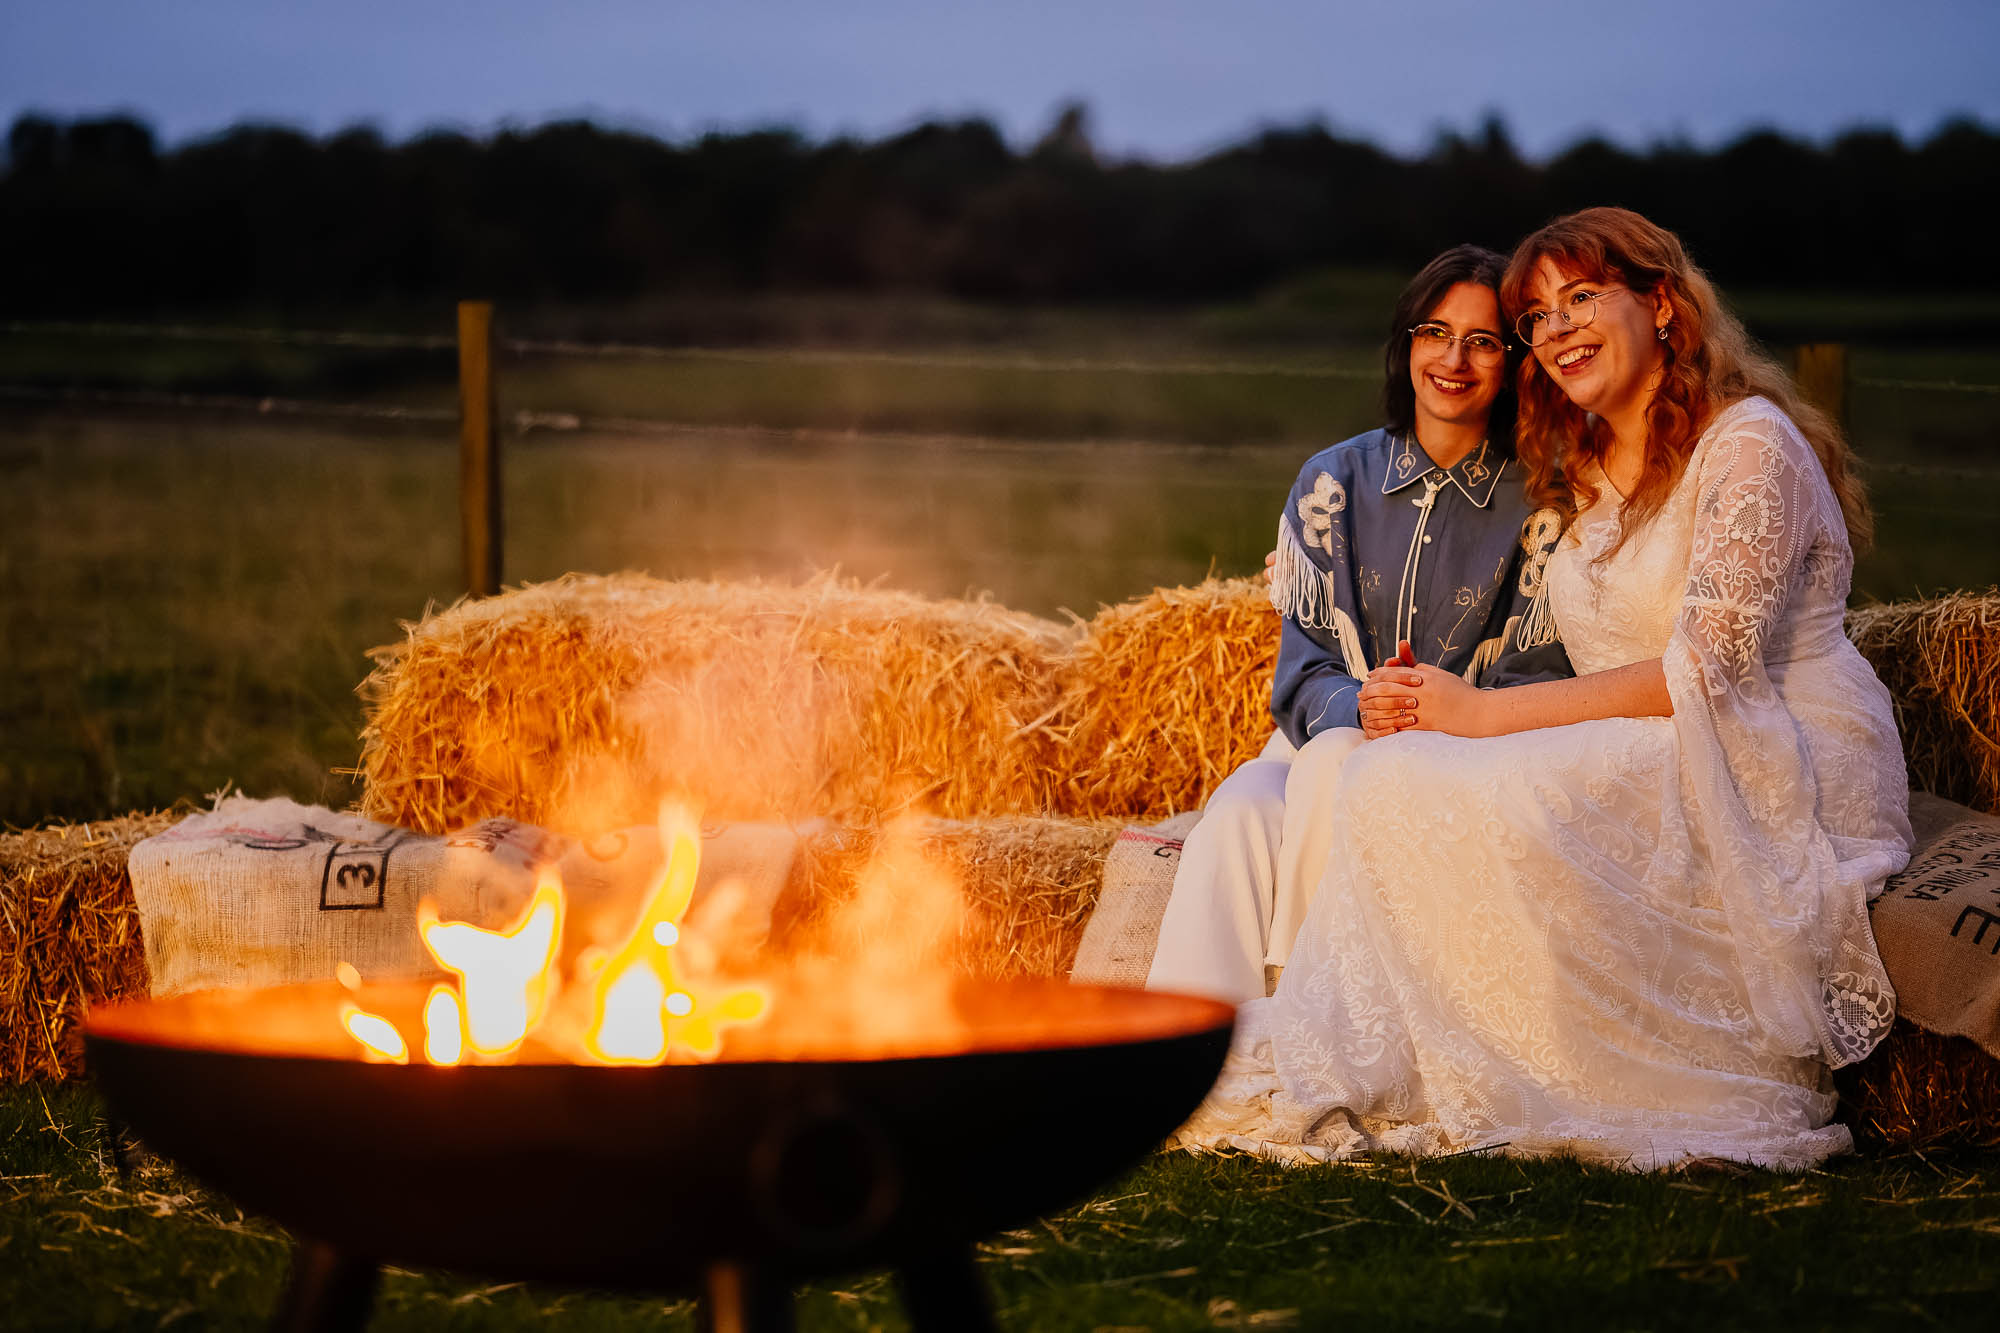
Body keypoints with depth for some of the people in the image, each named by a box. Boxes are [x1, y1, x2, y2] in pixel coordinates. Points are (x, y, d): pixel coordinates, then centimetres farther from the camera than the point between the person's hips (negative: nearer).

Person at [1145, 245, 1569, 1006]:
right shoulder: (1336, 482, 10)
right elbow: (1304, 665, 6)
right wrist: (1361, 707, -18)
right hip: (1328, 744, 2)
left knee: (1332, 766, -36)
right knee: (1237, 816, -32)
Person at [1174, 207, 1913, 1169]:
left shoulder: (1749, 443, -10)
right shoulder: (1588, 471, 17)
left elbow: (1706, 671, -19)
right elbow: (1545, 651, 13)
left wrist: (1484, 715, -17)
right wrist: (1433, 702, -10)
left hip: (1778, 775, -8)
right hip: (1646, 764, 8)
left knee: (1451, 796, -29)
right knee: (1390, 780, -19)